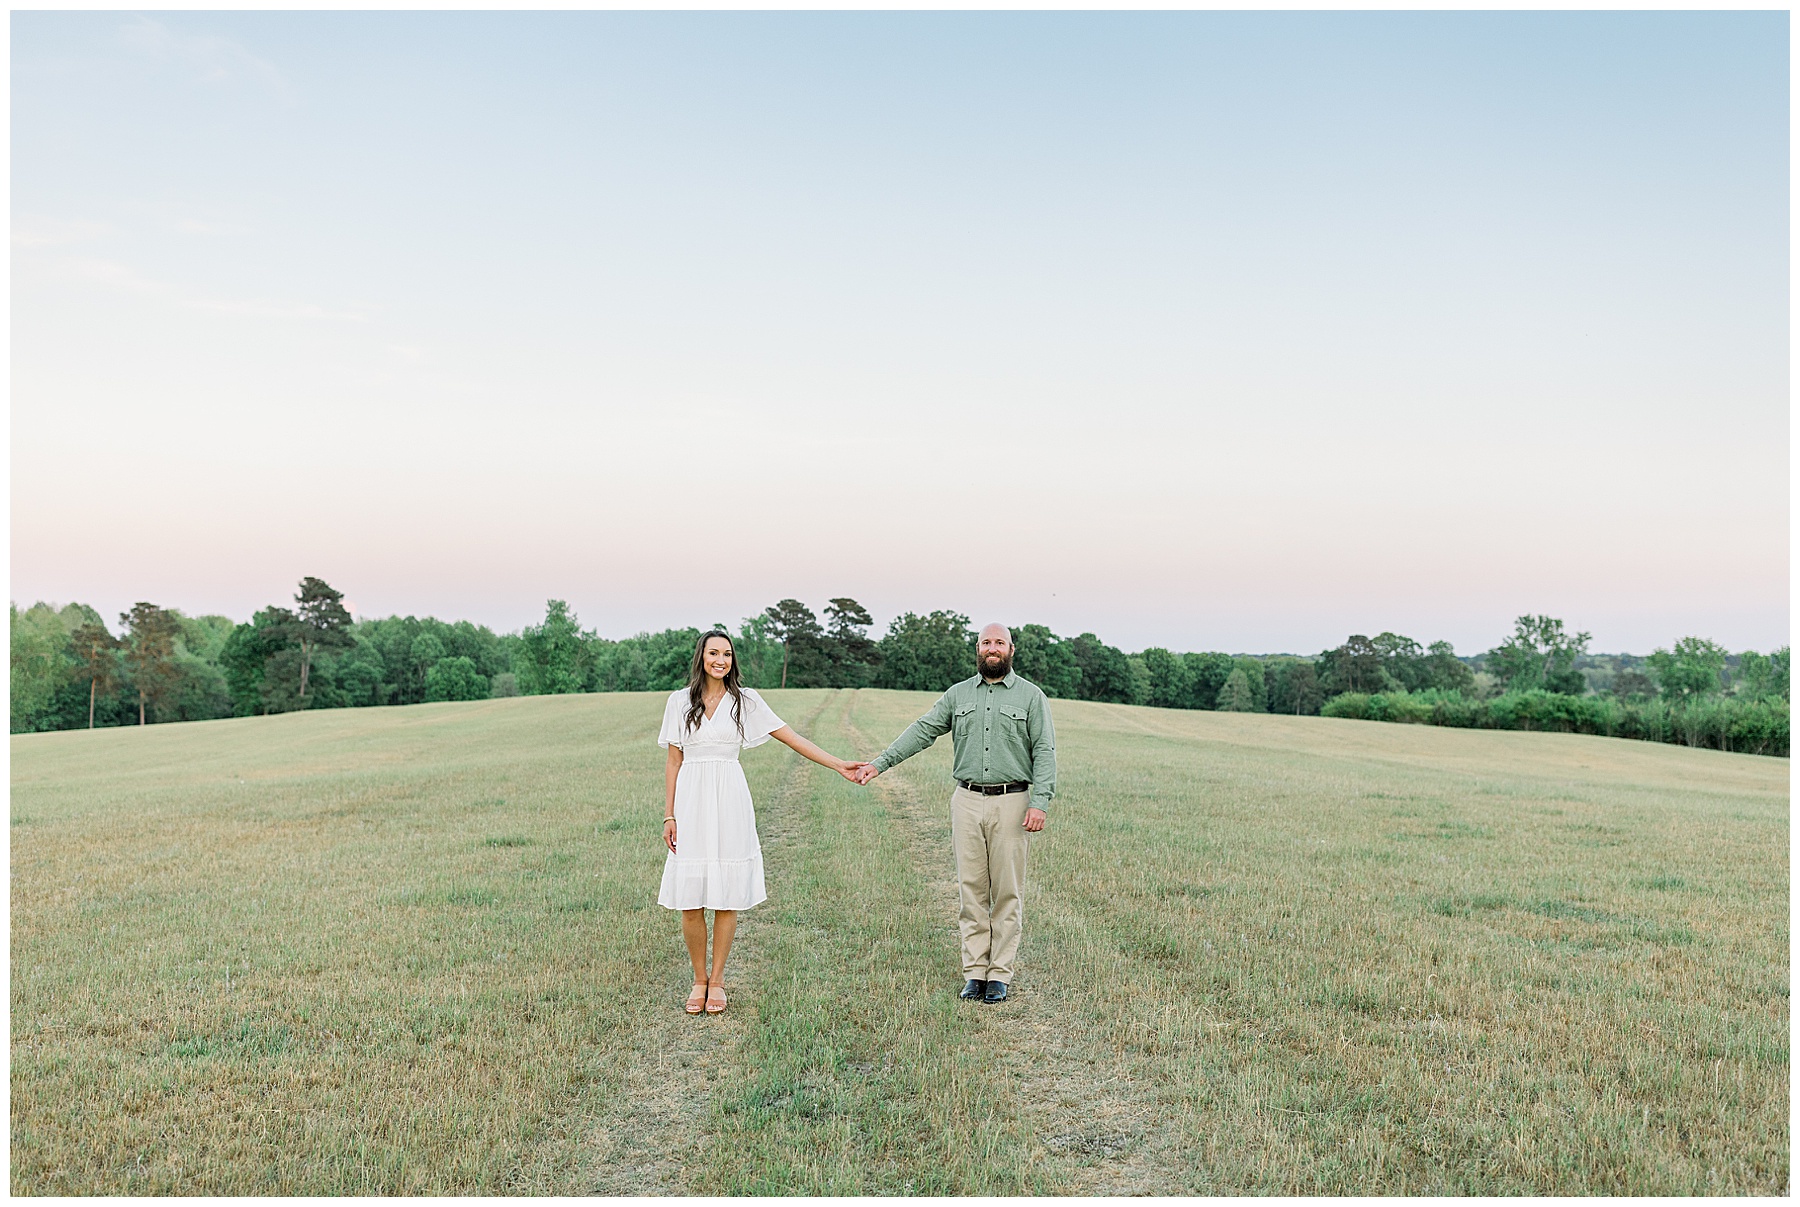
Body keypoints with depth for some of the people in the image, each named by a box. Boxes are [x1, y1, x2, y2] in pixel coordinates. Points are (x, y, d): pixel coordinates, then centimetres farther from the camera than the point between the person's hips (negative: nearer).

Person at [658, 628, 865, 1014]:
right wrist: (669, 815, 3)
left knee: (728, 895, 1)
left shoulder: (745, 701, 4)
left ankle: (717, 979, 15)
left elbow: (791, 737, 3)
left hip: (730, 802, 0)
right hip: (691, 801, 0)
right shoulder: (680, 701, 6)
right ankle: (699, 979, 16)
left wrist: (838, 765, -2)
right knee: (690, 899, -1)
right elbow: (674, 761, 8)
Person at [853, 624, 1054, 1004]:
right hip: (967, 801, 3)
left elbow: (1044, 752, -3)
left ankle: (1000, 975, 8)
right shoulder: (958, 694, 12)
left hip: (1012, 802, -2)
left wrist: (1039, 803, -14)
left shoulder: (1031, 696, 3)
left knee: (1007, 892, 1)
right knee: (972, 890, 4)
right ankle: (975, 972, 10)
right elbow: (923, 731, 9)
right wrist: (880, 762, 0)